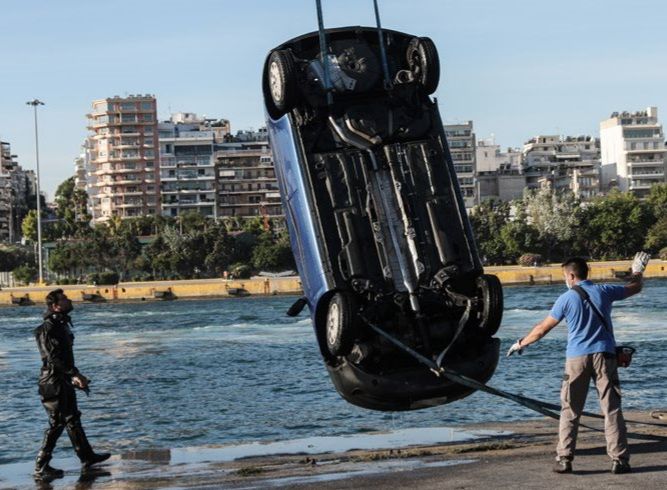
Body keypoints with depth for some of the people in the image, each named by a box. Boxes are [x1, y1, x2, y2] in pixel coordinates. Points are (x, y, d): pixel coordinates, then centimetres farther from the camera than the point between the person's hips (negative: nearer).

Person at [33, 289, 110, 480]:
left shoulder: (62, 325, 12)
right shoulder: (48, 328, -18)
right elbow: (53, 358, -25)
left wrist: (74, 376, 19)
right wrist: (75, 374, -26)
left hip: (64, 380, 10)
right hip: (53, 382, -10)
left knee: (73, 419, 18)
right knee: (56, 424, -6)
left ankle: (87, 457, 29)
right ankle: (41, 468, -1)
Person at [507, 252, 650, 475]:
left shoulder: (566, 298, -1)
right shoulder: (604, 291, 4)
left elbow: (543, 328, 3)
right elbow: (634, 288, 21)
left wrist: (520, 344, 17)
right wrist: (638, 270, 41)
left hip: (576, 358, -1)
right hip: (604, 355, 1)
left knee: (569, 411, 6)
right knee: (612, 409, 2)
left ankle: (564, 459, 3)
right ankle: (619, 459, -1)